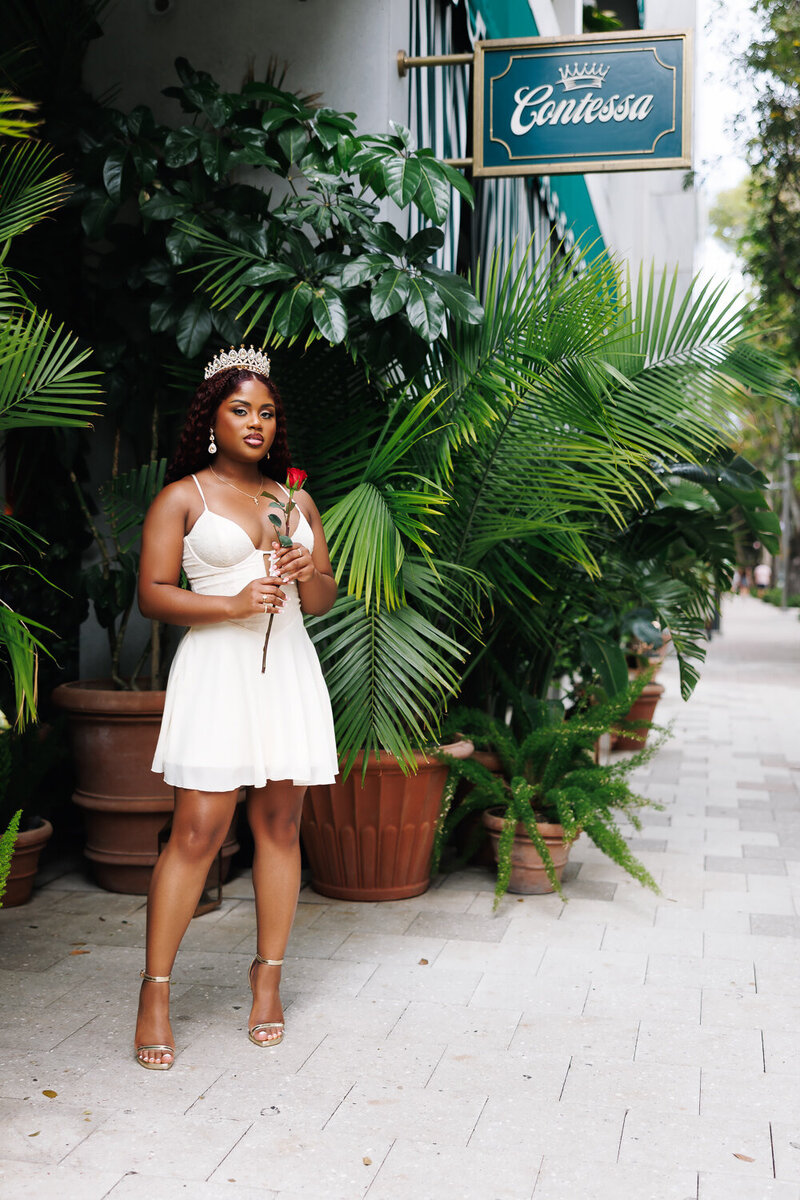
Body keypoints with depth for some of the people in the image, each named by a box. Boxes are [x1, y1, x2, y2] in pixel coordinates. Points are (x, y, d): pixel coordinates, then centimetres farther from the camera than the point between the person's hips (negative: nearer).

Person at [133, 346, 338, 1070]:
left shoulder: (296, 500, 16)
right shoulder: (182, 498, 3)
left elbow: (324, 601, 18)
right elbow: (153, 594, -3)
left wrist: (310, 572, -5)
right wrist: (233, 603, -15)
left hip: (289, 666, 5)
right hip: (217, 666, -4)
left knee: (280, 824, 6)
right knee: (198, 831, -8)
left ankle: (268, 979, 18)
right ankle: (155, 994, 2)